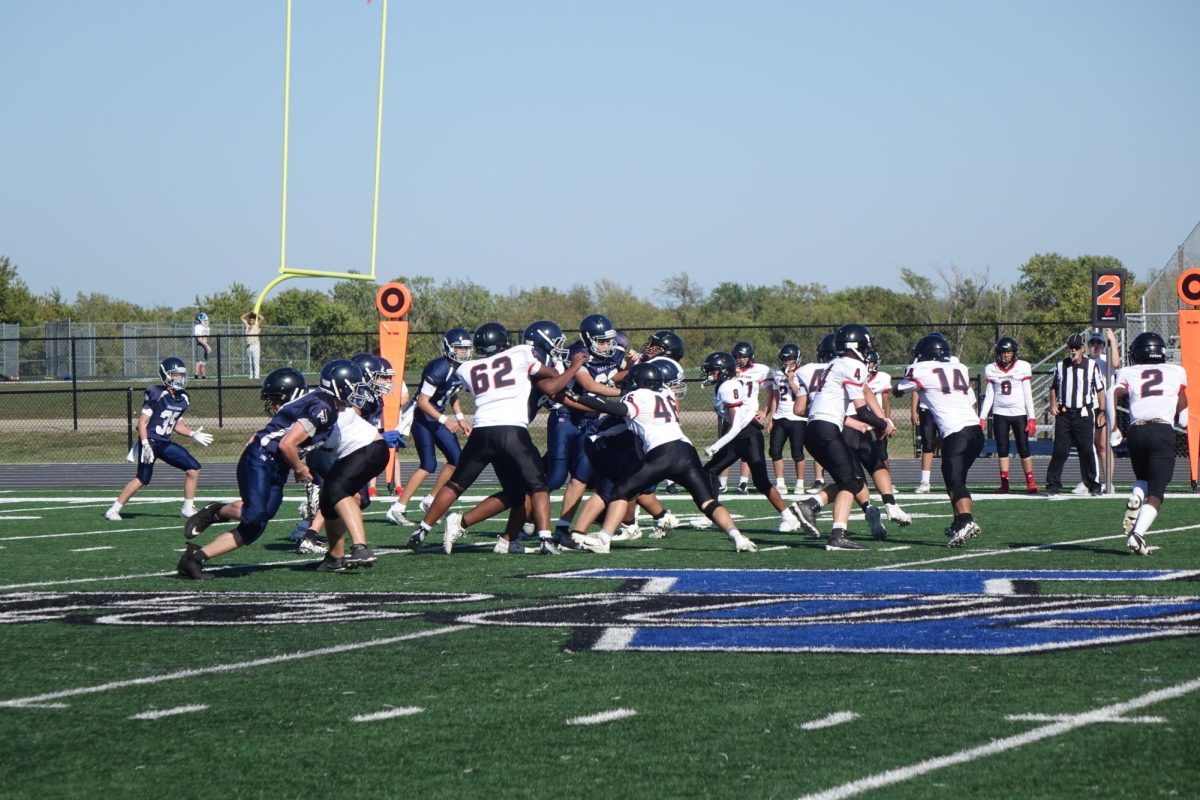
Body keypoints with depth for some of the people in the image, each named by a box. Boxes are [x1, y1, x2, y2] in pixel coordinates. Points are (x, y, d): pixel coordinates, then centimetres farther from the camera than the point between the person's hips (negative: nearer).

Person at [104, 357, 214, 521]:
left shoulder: (182, 399, 8)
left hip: (165, 443, 7)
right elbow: (142, 421, -13)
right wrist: (145, 444, -21)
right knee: (143, 479, -14)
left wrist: (192, 434, 7)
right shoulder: (156, 394, -14)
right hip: (150, 442, -7)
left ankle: (188, 509, 10)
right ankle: (113, 510, -4)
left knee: (194, 469, 0)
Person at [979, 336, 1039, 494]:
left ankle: (1030, 482, 2)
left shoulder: (1022, 367, -2)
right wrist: (982, 417, 3)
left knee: (1024, 448, -4)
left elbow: (1028, 395, 0)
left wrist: (1032, 418, -5)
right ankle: (1004, 483, 7)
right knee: (1002, 449, 3)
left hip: (1019, 413, -2)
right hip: (1000, 415, 2)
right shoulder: (991, 369, 4)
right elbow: (989, 396, 9)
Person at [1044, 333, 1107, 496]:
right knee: (1060, 450, -1)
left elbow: (1100, 390, 7)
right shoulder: (1060, 366, 9)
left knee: (1087, 450, -2)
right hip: (1064, 414, 2)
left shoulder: (1091, 366, 3)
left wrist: (1101, 412, 3)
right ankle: (1053, 483, 4)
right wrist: (1053, 404, 3)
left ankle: (1093, 483, 8)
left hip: (1084, 414, -2)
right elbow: (1054, 387, 19)